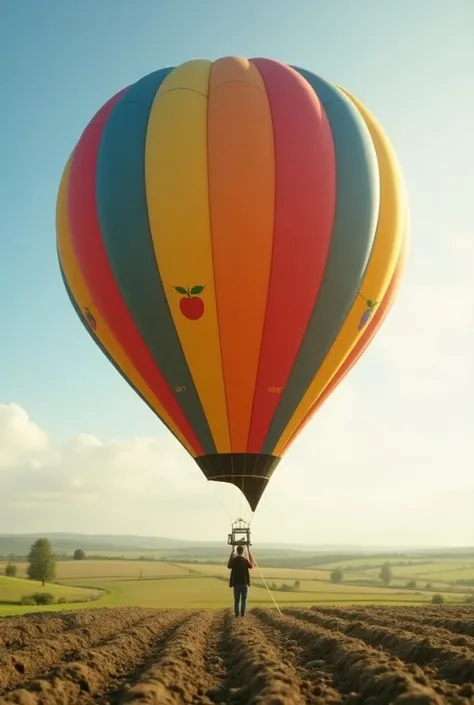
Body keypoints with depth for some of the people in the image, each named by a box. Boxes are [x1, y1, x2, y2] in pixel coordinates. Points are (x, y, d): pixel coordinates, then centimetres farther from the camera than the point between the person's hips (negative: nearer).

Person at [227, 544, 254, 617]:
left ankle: (237, 613, 6)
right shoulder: (245, 560, -11)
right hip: (244, 582, -1)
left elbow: (229, 566, 15)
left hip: (236, 582, 1)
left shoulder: (233, 559, -7)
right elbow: (251, 566, 11)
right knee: (244, 599, 9)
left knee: (237, 599, 10)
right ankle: (243, 613, 6)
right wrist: (249, 552, 11)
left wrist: (231, 553, 12)